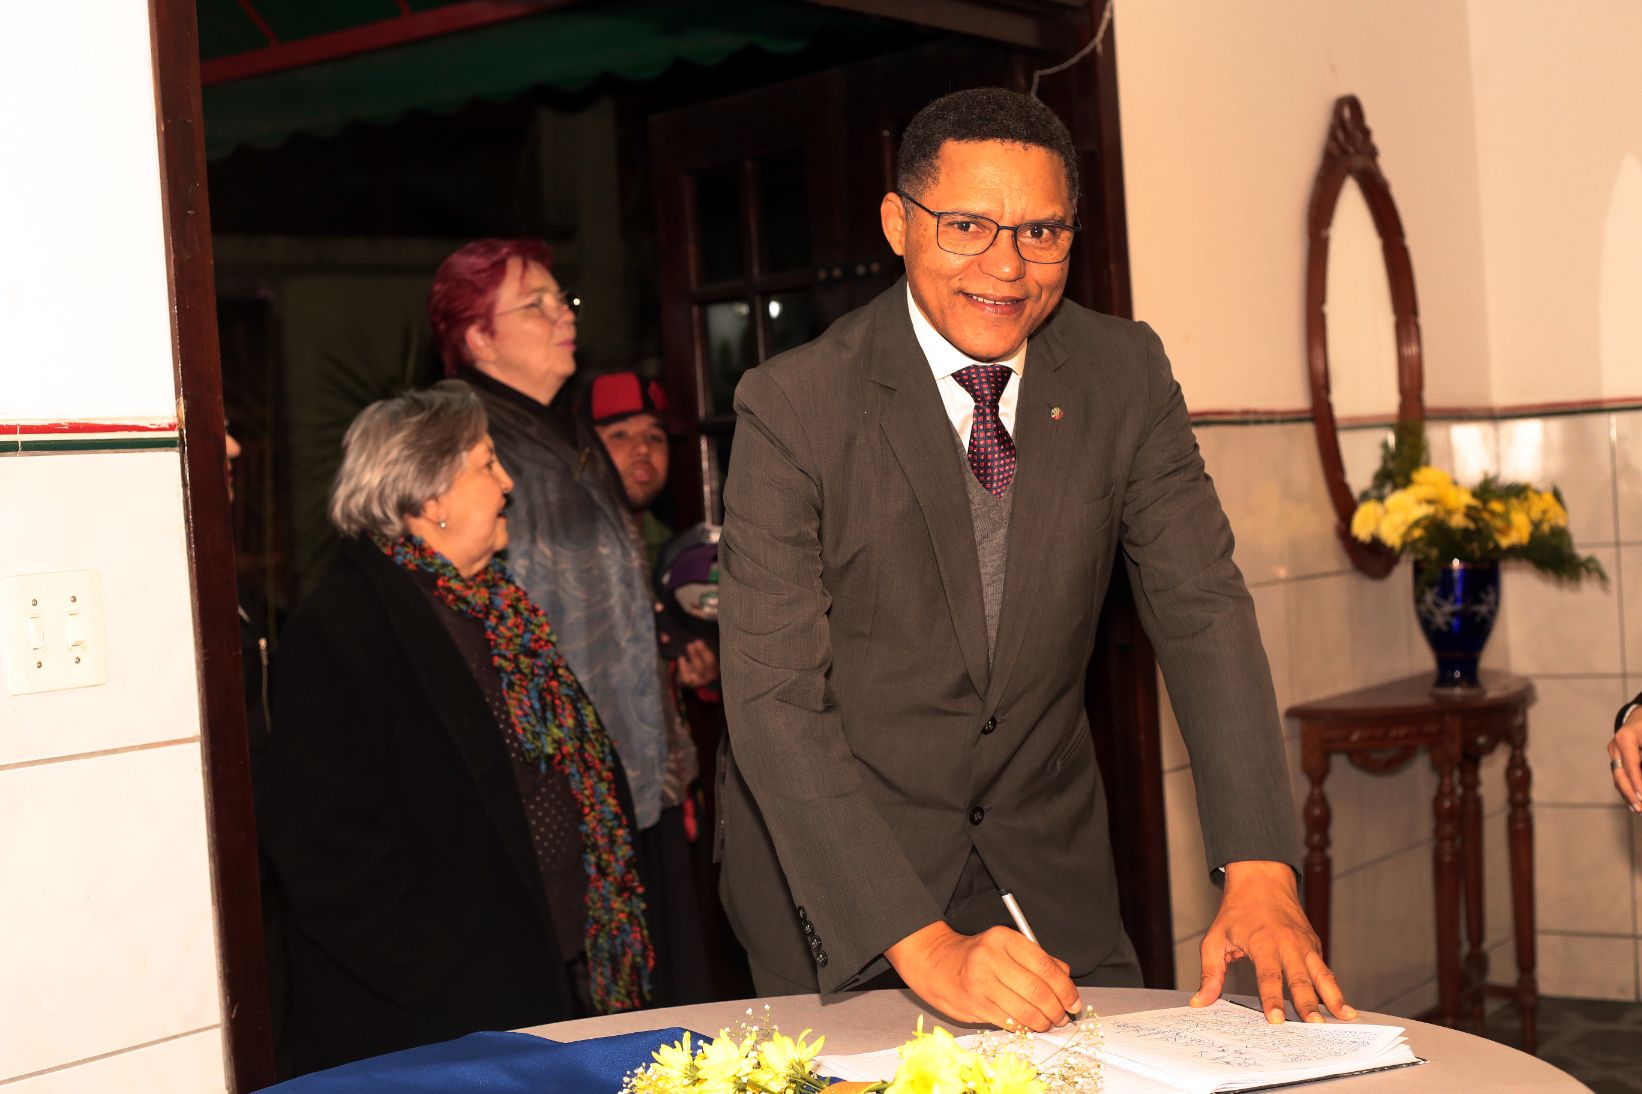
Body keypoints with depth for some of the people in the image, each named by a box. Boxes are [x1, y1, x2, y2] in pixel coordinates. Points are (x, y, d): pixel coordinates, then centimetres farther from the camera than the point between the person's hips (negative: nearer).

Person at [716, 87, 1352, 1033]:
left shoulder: (1125, 372, -6)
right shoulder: (793, 407, -19)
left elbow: (1204, 611, -9)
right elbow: (775, 700, -23)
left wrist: (1260, 875, -23)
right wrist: (924, 946, -33)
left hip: (1047, 851, 4)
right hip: (837, 861, -3)